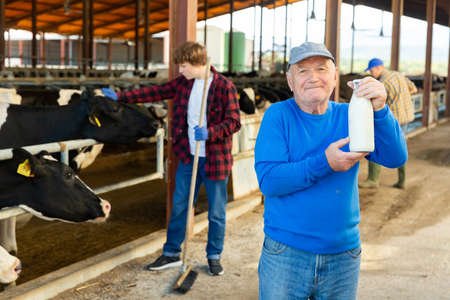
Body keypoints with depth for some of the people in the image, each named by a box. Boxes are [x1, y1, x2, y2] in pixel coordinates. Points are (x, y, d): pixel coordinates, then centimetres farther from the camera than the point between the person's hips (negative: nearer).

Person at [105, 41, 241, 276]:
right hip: (188, 156, 5)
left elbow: (234, 121, -13)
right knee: (179, 206, 12)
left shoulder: (224, 86, -12)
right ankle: (171, 254, 25)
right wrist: (121, 97, 10)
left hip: (215, 159, -5)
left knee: (216, 213, 7)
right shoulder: (183, 83, 6)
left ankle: (214, 257, 24)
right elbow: (156, 92, 12)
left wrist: (209, 132, -27)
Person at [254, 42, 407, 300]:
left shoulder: (349, 116, 2)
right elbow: (267, 180, -15)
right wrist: (324, 163, -24)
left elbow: (396, 158, -10)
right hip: (286, 253, -2)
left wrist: (379, 110, -25)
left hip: (343, 254, 3)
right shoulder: (278, 116, -5)